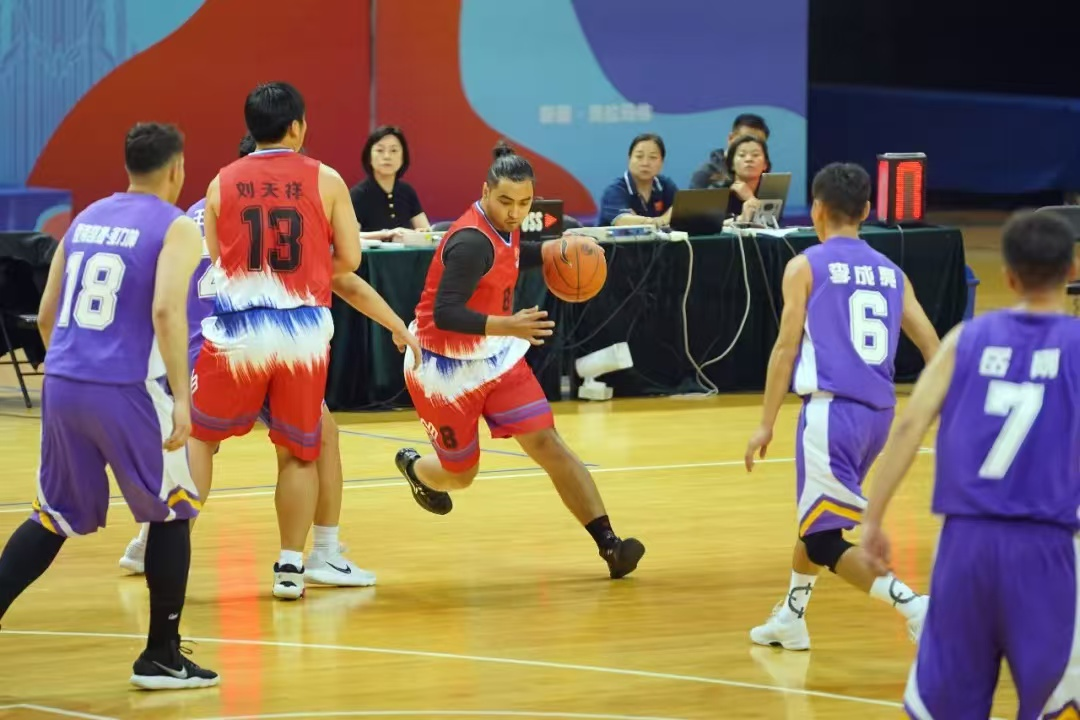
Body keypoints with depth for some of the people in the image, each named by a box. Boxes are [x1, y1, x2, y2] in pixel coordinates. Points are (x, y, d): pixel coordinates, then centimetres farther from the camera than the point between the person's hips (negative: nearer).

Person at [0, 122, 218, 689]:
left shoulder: (85, 219, 16)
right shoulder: (176, 227, -3)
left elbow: (46, 316, 19)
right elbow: (166, 311, -18)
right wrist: (181, 395, -18)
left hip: (62, 386, 6)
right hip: (127, 391, -5)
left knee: (54, 519, 19)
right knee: (172, 513, 12)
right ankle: (160, 658, 12)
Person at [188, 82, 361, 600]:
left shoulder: (222, 183, 5)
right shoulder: (325, 180, 2)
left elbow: (213, 262, 7)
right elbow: (349, 260, 3)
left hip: (236, 330, 0)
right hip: (302, 332, 0)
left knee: (199, 435, 15)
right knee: (298, 452, 11)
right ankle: (290, 566, 8)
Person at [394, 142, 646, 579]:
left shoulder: (502, 226, -3)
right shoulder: (473, 242, -29)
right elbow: (444, 314, -35)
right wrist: (506, 326, -46)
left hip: (496, 357, 7)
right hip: (446, 370, -7)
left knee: (547, 444, -9)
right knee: (460, 474, 11)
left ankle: (608, 543, -15)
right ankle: (412, 466, 47)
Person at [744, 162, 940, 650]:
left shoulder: (806, 267, -1)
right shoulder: (890, 271, 13)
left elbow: (787, 346, -6)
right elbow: (931, 345, 8)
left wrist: (766, 424, -3)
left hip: (831, 409, -7)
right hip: (878, 413, 7)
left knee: (824, 538, -4)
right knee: (817, 515, 27)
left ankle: (912, 606, -21)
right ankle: (790, 619, 38)